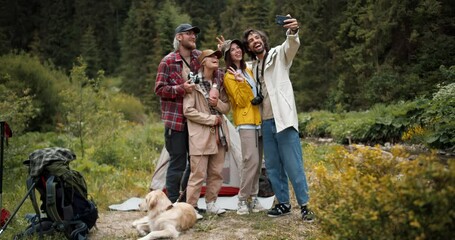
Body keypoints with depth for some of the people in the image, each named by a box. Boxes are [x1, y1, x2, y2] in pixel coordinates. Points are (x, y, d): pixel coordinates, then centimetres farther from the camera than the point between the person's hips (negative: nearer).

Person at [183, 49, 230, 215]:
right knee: (198, 174, -6)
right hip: (200, 135, -7)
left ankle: (211, 203, 24)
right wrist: (211, 119, -12)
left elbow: (227, 107, 15)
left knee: (216, 173, 11)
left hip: (218, 134, 7)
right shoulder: (194, 83, -9)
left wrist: (218, 103, -8)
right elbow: (188, 110, -13)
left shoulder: (219, 83, 11)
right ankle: (191, 206, 4)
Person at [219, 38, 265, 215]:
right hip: (245, 122, -8)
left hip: (258, 120, 8)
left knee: (258, 162, 6)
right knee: (251, 160, -16)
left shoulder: (248, 70, 18)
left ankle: (253, 197, 12)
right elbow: (241, 101, -13)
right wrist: (241, 82, -25)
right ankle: (243, 200, -8)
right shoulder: (229, 76, -5)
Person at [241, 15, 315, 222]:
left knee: (293, 165, -7)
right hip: (265, 122, 6)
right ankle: (283, 203, 18)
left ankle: (305, 205, -1)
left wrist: (293, 32, -42)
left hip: (283, 119, -6)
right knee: (272, 166, 9)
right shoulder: (253, 67, 19)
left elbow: (292, 45, -19)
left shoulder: (279, 54, 3)